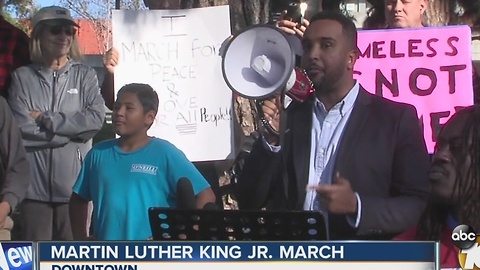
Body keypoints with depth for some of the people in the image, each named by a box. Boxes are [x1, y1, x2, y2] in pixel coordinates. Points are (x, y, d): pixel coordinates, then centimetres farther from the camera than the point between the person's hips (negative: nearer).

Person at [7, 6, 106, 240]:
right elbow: (22, 130, -8)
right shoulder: (23, 77, 4)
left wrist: (46, 119, -9)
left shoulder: (85, 75, 8)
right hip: (36, 185, -1)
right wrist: (74, 130, -8)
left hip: (75, 184, 1)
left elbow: (96, 118, -7)